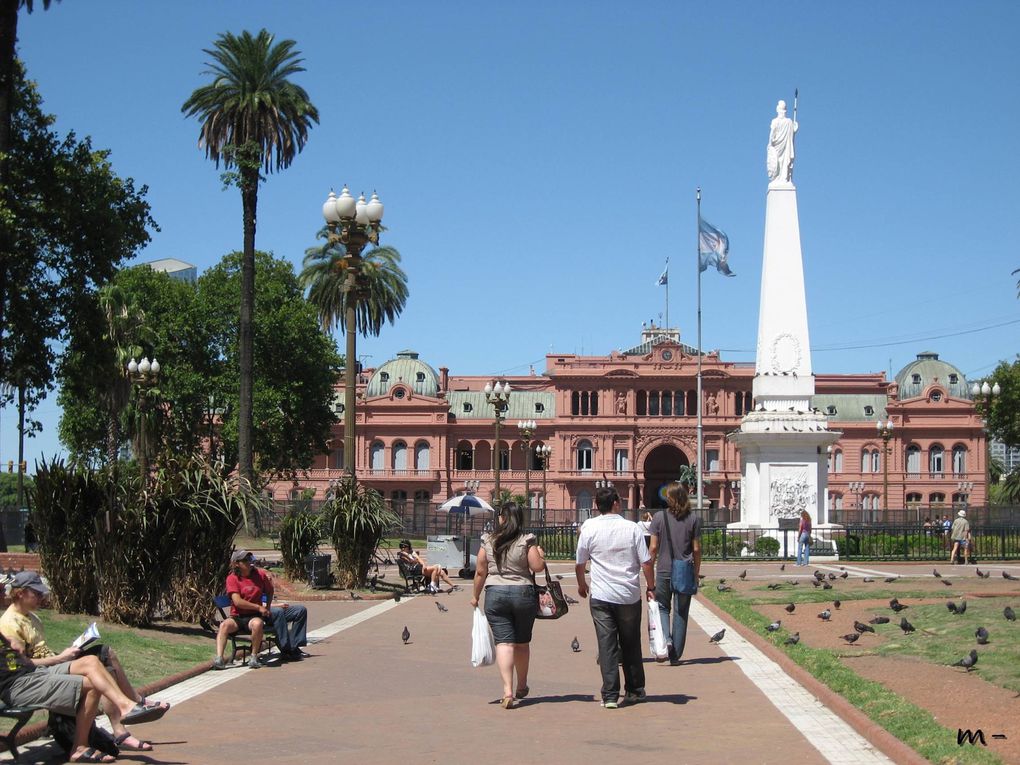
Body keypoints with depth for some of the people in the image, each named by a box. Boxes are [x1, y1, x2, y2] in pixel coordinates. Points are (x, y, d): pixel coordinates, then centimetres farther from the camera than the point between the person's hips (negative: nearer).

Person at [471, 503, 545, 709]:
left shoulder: (488, 541, 1)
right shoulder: (527, 541, -4)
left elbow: (480, 572, 3)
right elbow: (537, 567, -8)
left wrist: (476, 596, 15)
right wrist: (540, 555, 13)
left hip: (495, 594, 0)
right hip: (523, 593, 0)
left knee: (504, 642, -4)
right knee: (522, 642, 15)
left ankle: (507, 690, -18)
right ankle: (521, 687, 30)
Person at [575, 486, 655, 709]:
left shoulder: (589, 528, -3)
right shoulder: (632, 528, -4)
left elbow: (579, 564, 6)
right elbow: (646, 562, -5)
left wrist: (581, 585, 24)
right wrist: (651, 587, 9)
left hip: (601, 597, 0)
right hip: (630, 596, 1)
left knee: (607, 645, 1)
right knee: (631, 645, 15)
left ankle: (610, 696, -3)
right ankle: (635, 691, 24)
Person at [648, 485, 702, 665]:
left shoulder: (659, 517, -4)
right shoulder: (694, 519, -1)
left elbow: (654, 548, -3)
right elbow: (697, 549, 1)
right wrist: (696, 574, 11)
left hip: (664, 570, -1)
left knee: (662, 607, 16)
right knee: (681, 612, 9)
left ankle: (666, 640, -9)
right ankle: (676, 655, 11)